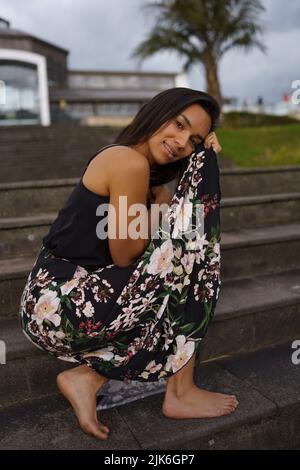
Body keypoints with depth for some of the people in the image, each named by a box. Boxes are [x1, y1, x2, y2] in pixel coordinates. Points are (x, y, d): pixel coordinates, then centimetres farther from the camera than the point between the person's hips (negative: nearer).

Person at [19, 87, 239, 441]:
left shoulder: (131, 164, 15)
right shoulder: (131, 162, -15)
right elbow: (125, 257, -13)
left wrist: (203, 158, 6)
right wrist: (163, 208, 3)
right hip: (63, 309, -10)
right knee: (192, 250, -7)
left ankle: (87, 376, 7)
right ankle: (181, 392, 2)